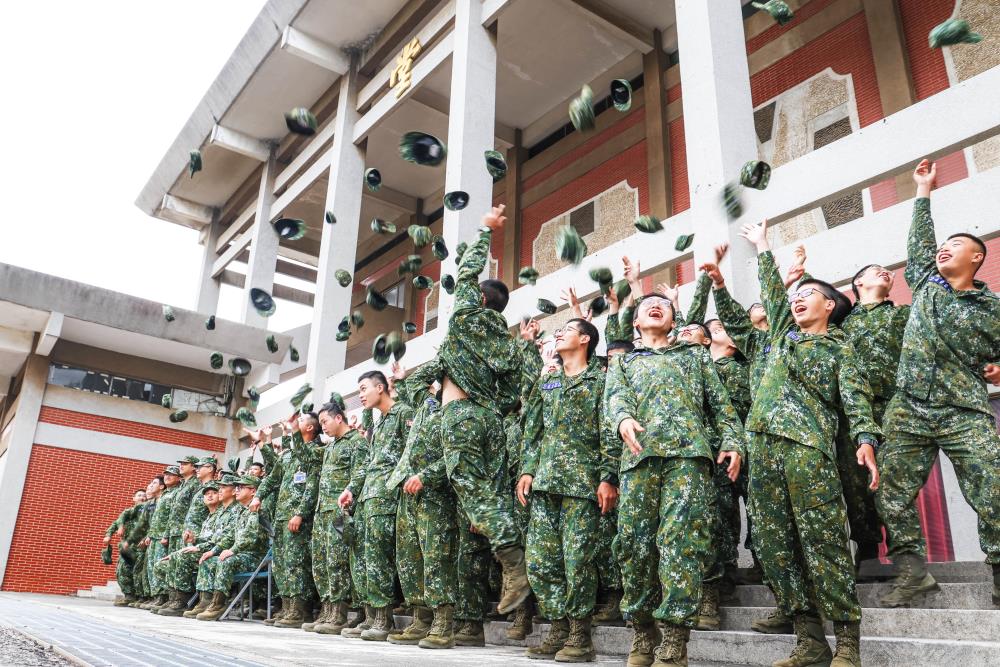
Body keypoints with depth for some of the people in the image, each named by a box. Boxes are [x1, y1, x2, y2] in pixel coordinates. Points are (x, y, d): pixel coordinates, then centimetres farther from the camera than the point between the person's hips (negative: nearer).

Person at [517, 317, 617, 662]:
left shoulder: (600, 379, 3)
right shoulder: (546, 381, 21)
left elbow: (609, 433, -5)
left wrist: (608, 478, -13)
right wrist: (527, 470, 9)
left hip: (583, 481, -6)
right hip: (545, 480, 6)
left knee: (577, 559, -6)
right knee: (539, 558, 3)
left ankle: (580, 636, 7)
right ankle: (559, 629, 14)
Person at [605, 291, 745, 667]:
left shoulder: (694, 356, 29)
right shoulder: (623, 361, 27)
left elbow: (720, 402, 19)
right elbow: (614, 397, 6)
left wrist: (732, 440, 1)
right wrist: (623, 419, -18)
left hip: (688, 450, -1)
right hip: (639, 453, 1)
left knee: (681, 541, -13)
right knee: (634, 543, -4)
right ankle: (643, 634, 9)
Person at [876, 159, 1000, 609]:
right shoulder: (925, 284, 16)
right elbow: (919, 241, 25)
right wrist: (924, 192, 29)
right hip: (909, 410, 2)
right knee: (893, 493, -3)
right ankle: (912, 570, 6)